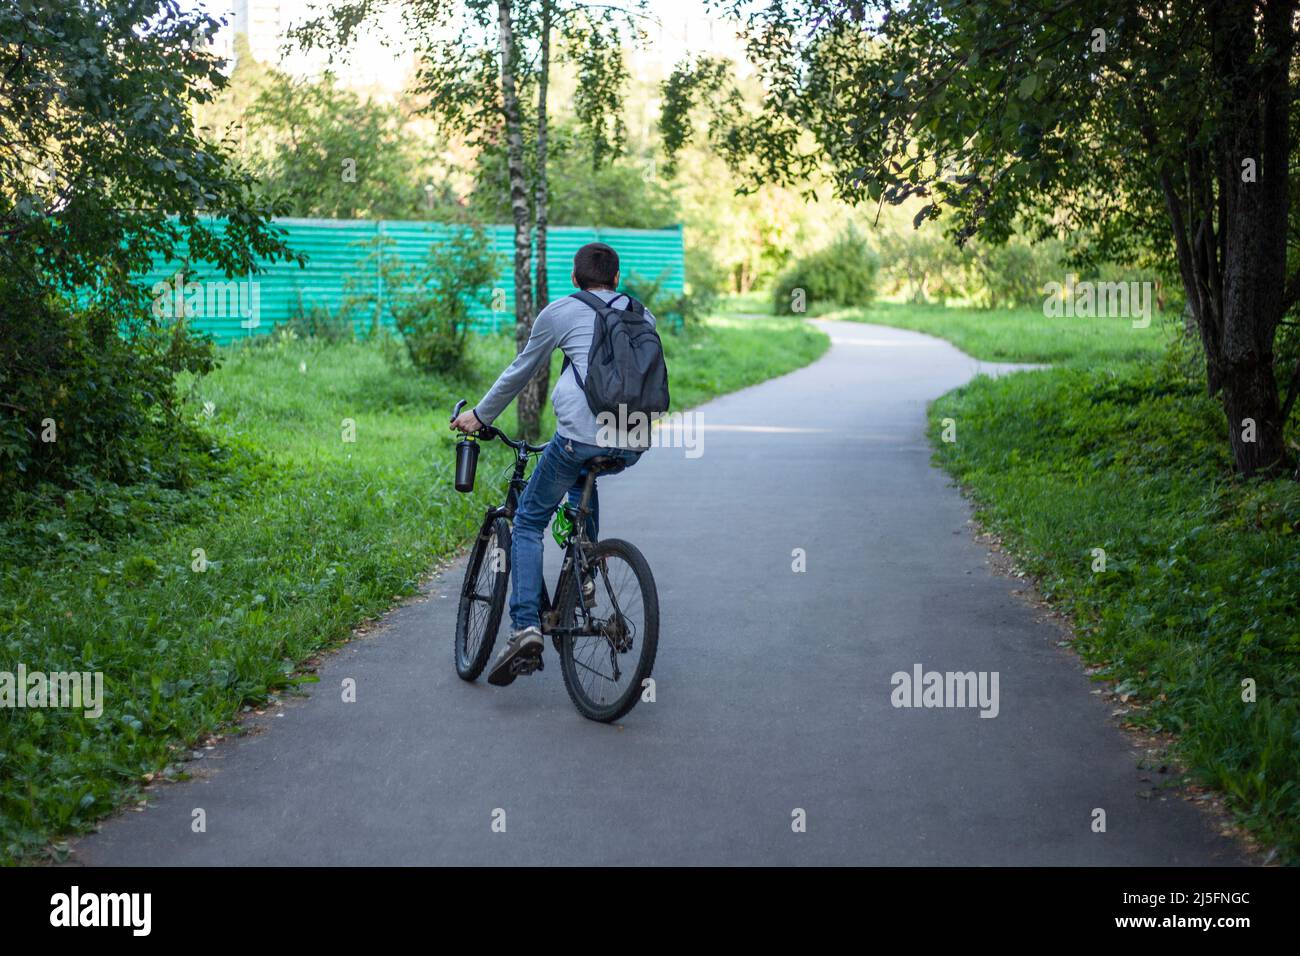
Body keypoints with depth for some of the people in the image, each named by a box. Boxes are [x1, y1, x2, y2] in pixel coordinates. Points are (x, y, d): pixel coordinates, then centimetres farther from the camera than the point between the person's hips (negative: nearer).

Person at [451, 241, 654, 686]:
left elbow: (520, 372, 16)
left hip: (582, 434, -5)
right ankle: (583, 575, 32)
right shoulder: (642, 316, 19)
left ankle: (525, 626, -6)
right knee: (584, 477, 38)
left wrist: (479, 415, 29)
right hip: (634, 443, 5)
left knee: (529, 522, 10)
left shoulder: (560, 312, 8)